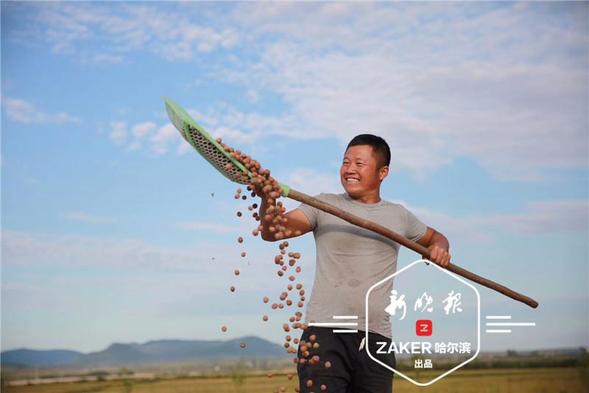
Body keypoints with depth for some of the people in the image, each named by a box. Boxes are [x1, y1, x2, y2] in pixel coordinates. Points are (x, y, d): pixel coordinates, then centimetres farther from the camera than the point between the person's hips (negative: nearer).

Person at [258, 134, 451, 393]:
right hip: (326, 332, -3)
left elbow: (434, 237, 34)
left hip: (377, 339, 3)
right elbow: (272, 232, -9)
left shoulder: (399, 216, 15)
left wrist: (440, 248, 9)